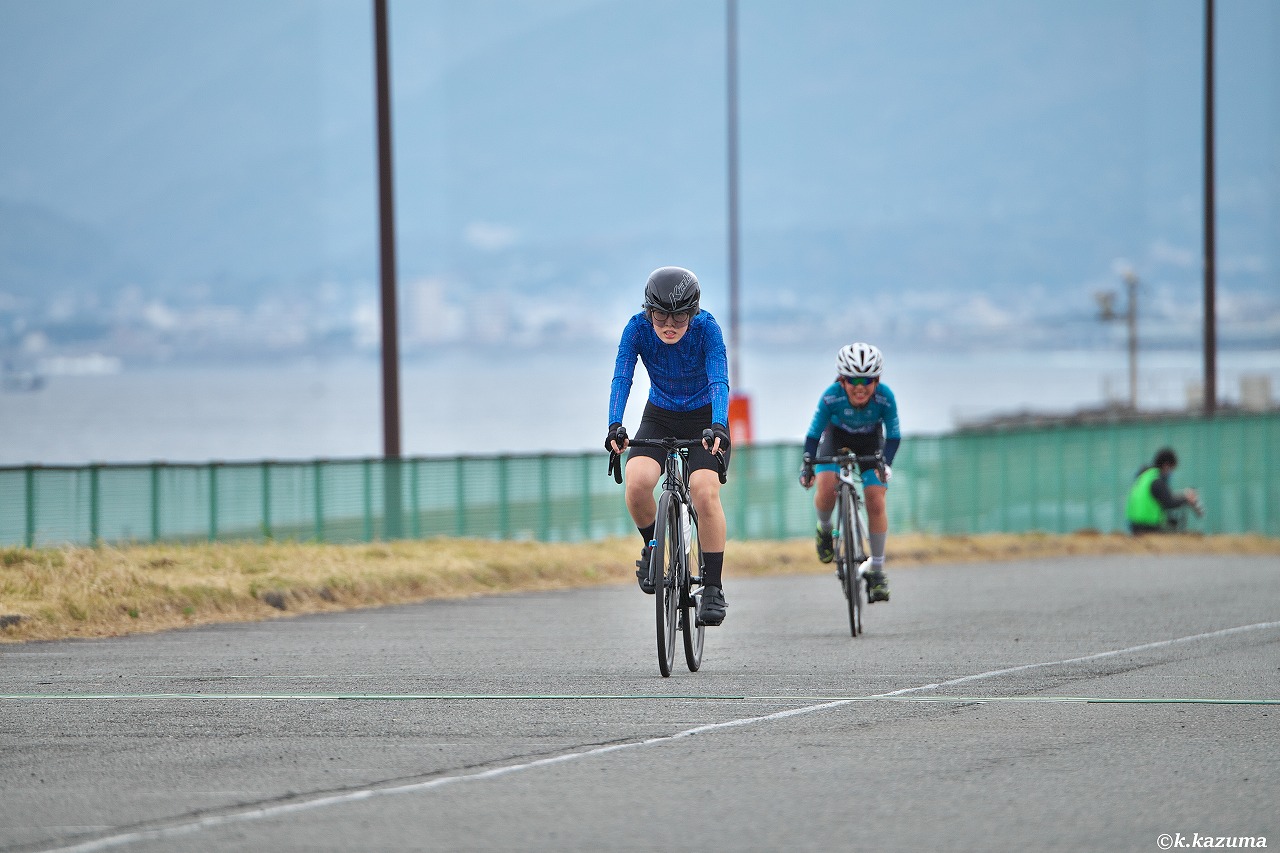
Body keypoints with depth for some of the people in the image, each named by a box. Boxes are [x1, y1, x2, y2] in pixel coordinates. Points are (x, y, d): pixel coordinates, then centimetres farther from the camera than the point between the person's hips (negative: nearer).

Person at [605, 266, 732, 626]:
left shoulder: (706, 327, -23)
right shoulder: (638, 328, -19)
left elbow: (719, 380, -32)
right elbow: (621, 377, -27)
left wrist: (718, 426, -50)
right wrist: (615, 426, -43)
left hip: (704, 419, -2)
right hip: (659, 419, 2)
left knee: (704, 490, -26)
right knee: (637, 481, -27)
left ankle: (713, 589, -17)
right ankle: (654, 546, 3)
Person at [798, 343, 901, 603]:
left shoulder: (885, 397, -31)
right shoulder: (832, 396, -33)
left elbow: (893, 435, -22)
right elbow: (814, 432, -24)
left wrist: (885, 461, -38)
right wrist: (807, 464, -35)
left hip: (870, 444, 0)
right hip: (837, 438, 0)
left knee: (876, 502, -13)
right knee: (826, 487, -27)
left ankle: (877, 571, -2)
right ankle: (824, 529, 8)